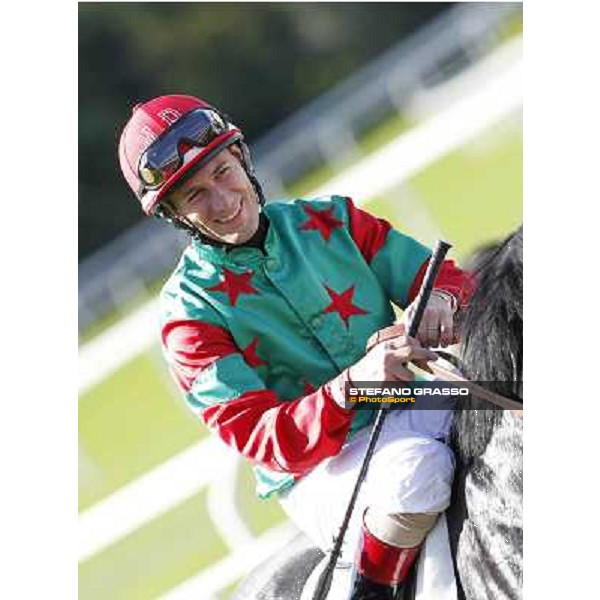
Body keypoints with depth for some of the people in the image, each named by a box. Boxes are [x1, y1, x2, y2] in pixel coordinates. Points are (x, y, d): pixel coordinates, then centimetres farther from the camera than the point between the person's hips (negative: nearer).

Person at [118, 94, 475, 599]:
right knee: (419, 470, -36)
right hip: (315, 474, -5)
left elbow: (446, 276, 10)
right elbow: (260, 439, -15)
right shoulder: (190, 311, -6)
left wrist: (442, 299, -16)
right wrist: (349, 386, -33)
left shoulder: (330, 221, 7)